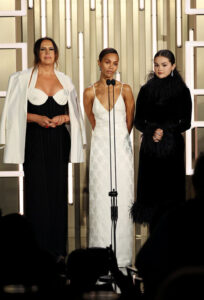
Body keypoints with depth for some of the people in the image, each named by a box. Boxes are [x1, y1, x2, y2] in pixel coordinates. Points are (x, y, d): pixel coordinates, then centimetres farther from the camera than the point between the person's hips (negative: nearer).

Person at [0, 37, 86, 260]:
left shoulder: (65, 80, 13)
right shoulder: (23, 79, 4)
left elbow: (74, 112, 15)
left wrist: (63, 118, -5)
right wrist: (36, 118, -14)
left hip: (59, 142, 3)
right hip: (35, 142, -3)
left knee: (58, 191, 2)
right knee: (37, 192, -6)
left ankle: (57, 248, 7)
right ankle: (37, 248, -2)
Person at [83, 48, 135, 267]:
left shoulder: (125, 90, 1)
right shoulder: (90, 92, 2)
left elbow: (130, 121, 10)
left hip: (122, 147, 0)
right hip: (100, 148, 0)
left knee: (122, 199, -1)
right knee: (100, 200, -2)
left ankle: (121, 255, 5)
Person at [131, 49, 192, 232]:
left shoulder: (182, 91, 2)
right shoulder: (146, 90, 7)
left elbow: (186, 123, 0)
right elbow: (138, 121, 7)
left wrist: (165, 131, -13)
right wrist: (151, 131, -11)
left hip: (172, 147, -2)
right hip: (150, 147, 2)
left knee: (171, 189, -3)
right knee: (152, 189, 0)